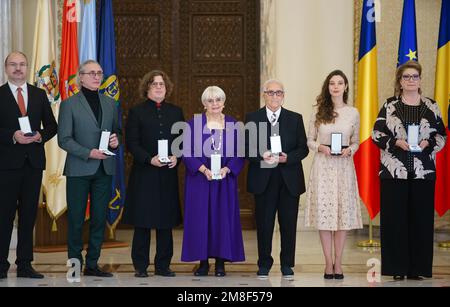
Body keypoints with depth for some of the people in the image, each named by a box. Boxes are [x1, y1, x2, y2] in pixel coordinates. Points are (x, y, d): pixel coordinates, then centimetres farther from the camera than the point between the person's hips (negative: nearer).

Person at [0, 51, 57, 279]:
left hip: (33, 161, 4)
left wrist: (40, 135, -7)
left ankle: (25, 264, 11)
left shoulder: (39, 95, 13)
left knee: (29, 214, 6)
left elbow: (51, 125, 12)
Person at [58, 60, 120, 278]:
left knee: (99, 219, 6)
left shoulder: (110, 104, 12)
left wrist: (116, 140, -3)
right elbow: (64, 139, -6)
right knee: (76, 219, 1)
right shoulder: (69, 104, -1)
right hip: (79, 169, -4)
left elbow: (116, 130, 21)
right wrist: (88, 153, -17)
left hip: (104, 169, 4)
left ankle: (92, 264, 14)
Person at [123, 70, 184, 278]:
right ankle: (140, 266, 5)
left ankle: (163, 265, 11)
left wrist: (176, 157, -8)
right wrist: (150, 159, -16)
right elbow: (132, 143, -3)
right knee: (143, 222, -2)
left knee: (166, 222, 4)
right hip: (144, 173, -3)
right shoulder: (137, 112, 4)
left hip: (168, 175, 3)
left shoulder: (175, 112, 13)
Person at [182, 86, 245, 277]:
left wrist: (227, 169, -14)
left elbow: (239, 153, 3)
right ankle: (203, 261, 7)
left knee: (223, 217, 1)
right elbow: (187, 152, -4)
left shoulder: (233, 125, 6)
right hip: (199, 180, -1)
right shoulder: (194, 124, 1)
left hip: (225, 180, 1)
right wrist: (204, 170, -17)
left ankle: (220, 262, 8)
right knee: (201, 218, -1)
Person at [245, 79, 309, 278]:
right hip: (263, 180, -1)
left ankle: (287, 265, 15)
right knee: (264, 223, 2)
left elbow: (303, 148, 5)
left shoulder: (295, 119, 9)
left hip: (289, 180, 1)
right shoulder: (252, 119, 6)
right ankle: (264, 264, 14)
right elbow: (246, 149, 1)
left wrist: (287, 158, -13)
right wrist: (261, 156, -18)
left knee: (289, 223, 4)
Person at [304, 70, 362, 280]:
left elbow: (356, 142, 12)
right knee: (323, 213, -2)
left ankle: (338, 262, 9)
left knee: (343, 212, 0)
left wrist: (349, 150, -8)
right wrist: (320, 147, -11)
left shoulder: (353, 113, 7)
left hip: (344, 166, 1)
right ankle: (329, 263, 6)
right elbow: (309, 141, 9)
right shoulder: (318, 112, 5)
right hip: (322, 166, -1)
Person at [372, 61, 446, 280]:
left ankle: (417, 268, 7)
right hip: (394, 170, -1)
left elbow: (441, 136, 9)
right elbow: (377, 133, 3)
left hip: (423, 171, 1)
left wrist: (428, 143, -11)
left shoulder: (431, 106, 8)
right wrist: (395, 142, -13)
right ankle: (397, 268, 4)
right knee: (395, 219, -2)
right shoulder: (389, 106, 5)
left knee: (421, 219, 1)